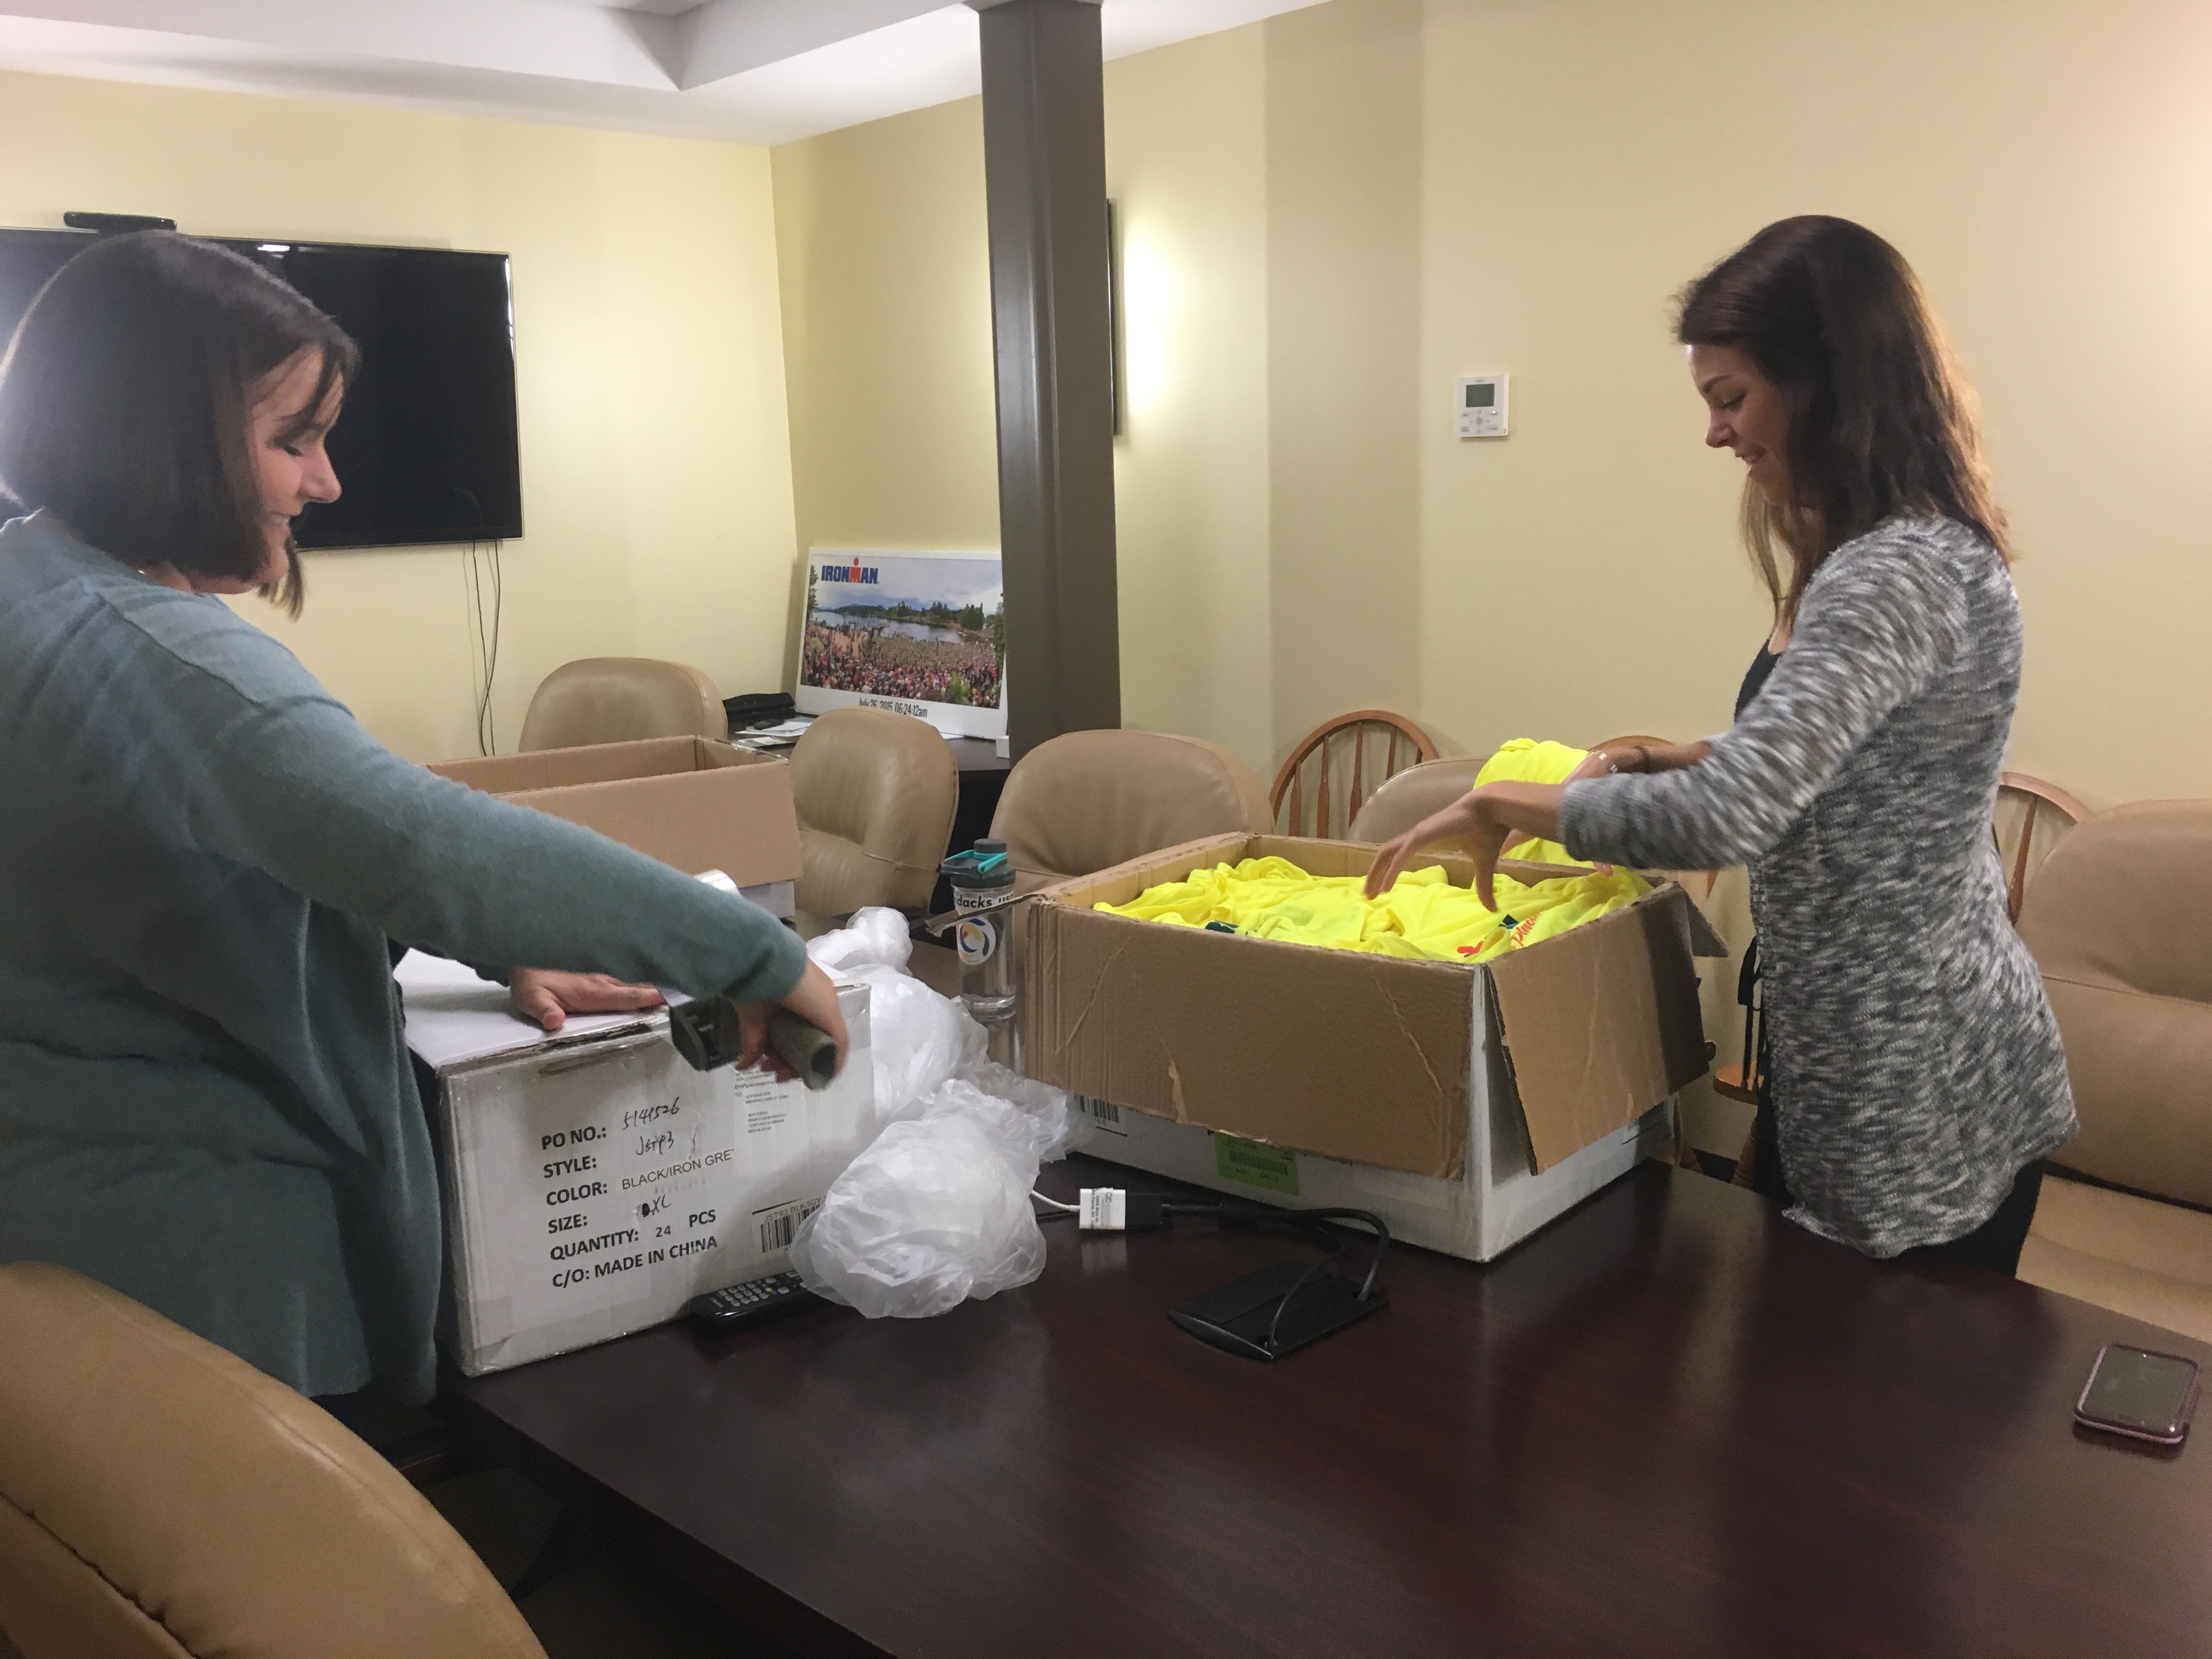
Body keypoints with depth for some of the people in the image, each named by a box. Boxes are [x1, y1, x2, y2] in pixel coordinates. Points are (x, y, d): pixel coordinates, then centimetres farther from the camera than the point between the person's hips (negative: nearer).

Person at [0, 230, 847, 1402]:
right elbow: (425, 843, -40)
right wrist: (758, 955, -33)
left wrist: (495, 941, 6)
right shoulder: (145, 652, -27)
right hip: (188, 1246, -10)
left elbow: (304, 828, 13)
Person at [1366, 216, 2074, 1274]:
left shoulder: (1905, 571, -25)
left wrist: (1504, 804, -21)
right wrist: (1657, 762, 5)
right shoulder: (1875, 555, 8)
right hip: (1838, 1064, 10)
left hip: (1923, 1107, -10)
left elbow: (1725, 820, -34)